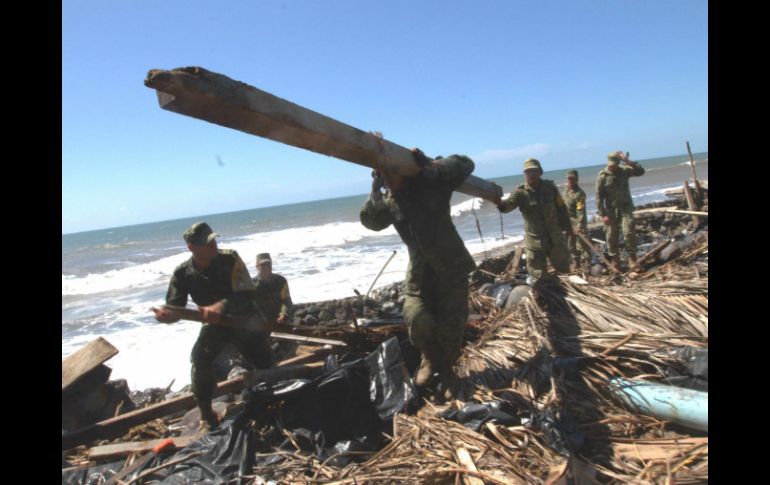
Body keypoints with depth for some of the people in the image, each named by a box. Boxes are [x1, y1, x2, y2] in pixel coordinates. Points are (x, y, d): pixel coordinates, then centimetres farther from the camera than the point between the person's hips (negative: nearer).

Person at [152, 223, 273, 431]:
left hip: (243, 318, -1)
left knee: (265, 363, 2)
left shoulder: (230, 259, -26)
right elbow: (175, 308, -17)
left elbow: (247, 294, -31)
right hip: (213, 322, 2)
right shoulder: (183, 273, -17)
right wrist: (167, 315, -42)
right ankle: (207, 416, -1)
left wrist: (221, 306, -49)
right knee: (200, 360, -20)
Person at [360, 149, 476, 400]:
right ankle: (429, 358, 18)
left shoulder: (432, 184, -5)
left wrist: (428, 163, -18)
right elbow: (371, 221, -10)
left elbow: (465, 164, -8)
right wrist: (375, 194, -24)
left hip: (452, 268, -2)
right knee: (418, 320, -15)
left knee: (451, 327, 1)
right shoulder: (389, 202, 4)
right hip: (419, 273, 2)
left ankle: (446, 368, 29)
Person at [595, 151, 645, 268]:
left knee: (629, 232, -12)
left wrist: (627, 161, -19)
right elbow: (599, 197, -8)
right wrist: (603, 214, -12)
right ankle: (614, 261, 15)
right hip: (611, 210, -1)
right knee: (611, 235, 3)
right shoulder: (602, 176, -8)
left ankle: (632, 258, -1)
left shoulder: (624, 171, 0)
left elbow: (641, 171, -12)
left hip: (626, 207, 1)